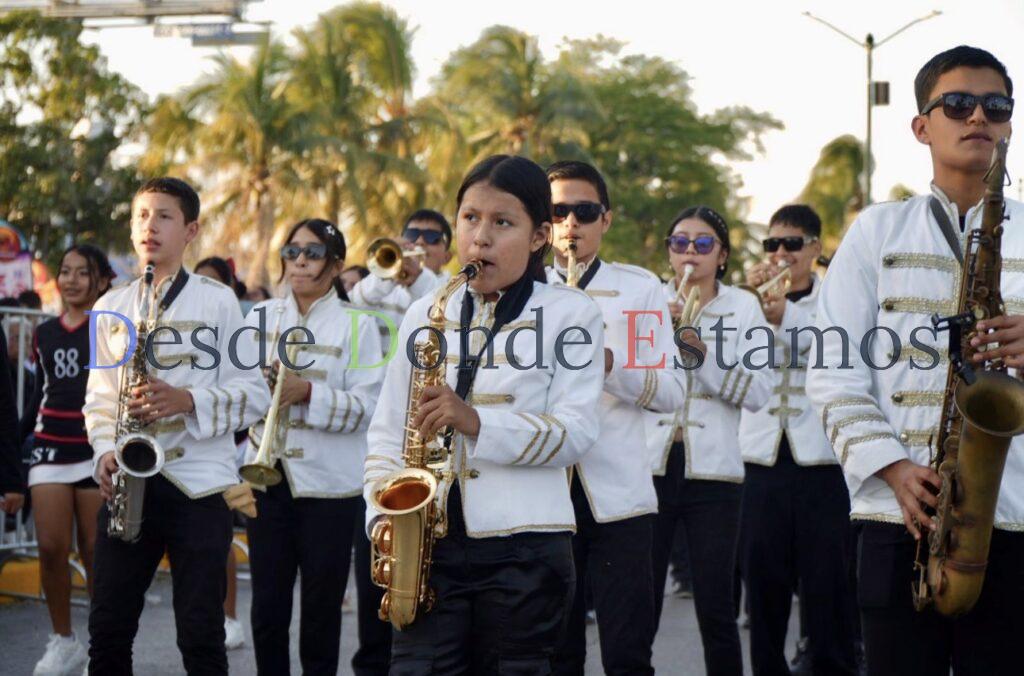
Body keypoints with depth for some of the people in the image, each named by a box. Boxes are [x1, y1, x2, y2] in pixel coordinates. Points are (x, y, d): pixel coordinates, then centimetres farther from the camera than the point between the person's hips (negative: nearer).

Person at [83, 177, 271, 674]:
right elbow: (98, 397, 15)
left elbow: (253, 395, -2)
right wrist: (105, 451, -5)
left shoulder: (217, 301, 1)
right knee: (108, 630, 4)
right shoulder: (110, 309, 12)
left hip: (197, 485, -3)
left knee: (200, 636, -1)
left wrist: (187, 401, -19)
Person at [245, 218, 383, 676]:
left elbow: (367, 406, -10)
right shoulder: (261, 317, 11)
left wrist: (308, 393, -21)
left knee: (322, 607, 4)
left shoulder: (356, 325, -1)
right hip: (268, 474, 3)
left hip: (329, 482, -3)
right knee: (267, 604, 5)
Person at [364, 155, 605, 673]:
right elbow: (386, 431, 13)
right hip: (428, 541, 3)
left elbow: (575, 433, -8)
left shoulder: (569, 314, 2)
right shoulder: (424, 315, 13)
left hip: (525, 548, -3)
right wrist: (384, 518, -3)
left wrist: (477, 421, -21)